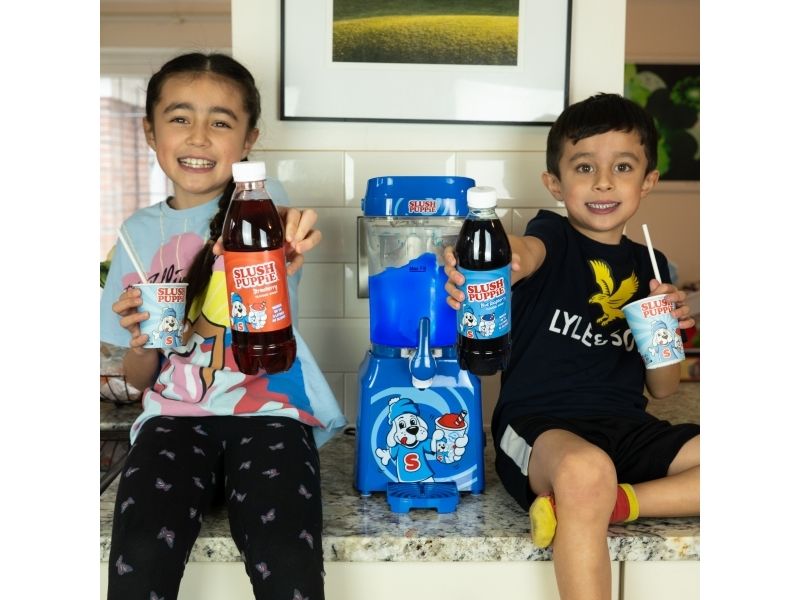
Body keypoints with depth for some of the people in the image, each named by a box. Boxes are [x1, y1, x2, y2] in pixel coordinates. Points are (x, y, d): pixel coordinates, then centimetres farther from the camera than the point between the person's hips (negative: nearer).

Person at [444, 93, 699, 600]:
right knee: (586, 470, -38)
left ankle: (606, 504, -15)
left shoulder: (650, 266, 14)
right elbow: (525, 251, -27)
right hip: (540, 425, -6)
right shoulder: (554, 237, 1)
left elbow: (662, 388, 17)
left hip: (628, 428, 6)